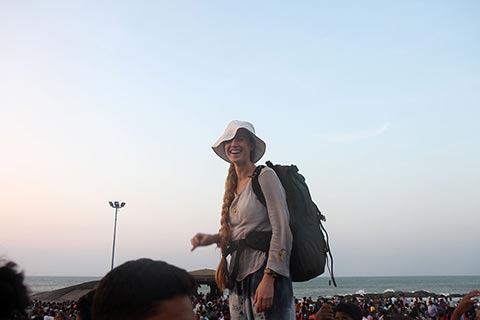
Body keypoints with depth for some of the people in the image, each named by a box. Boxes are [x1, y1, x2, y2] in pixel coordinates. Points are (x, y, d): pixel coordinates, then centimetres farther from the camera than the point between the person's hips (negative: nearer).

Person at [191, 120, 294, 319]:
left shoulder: (265, 176, -8)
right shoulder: (234, 185, 14)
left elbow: (282, 230, -14)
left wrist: (268, 278, -20)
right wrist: (213, 238, 6)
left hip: (264, 272, -7)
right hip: (239, 275, 7)